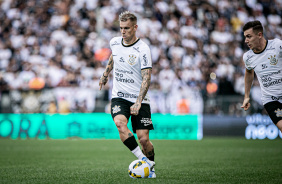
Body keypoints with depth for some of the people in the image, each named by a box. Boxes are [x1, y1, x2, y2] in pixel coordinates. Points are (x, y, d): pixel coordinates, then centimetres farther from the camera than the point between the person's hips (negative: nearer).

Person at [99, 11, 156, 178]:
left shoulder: (143, 49, -14)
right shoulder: (114, 42, 2)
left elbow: (146, 78, -18)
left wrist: (138, 103, -27)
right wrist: (106, 73, 35)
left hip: (139, 99, -3)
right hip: (119, 97, 3)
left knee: (143, 139, -8)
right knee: (120, 123, -28)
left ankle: (151, 166, 23)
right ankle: (144, 161, -23)